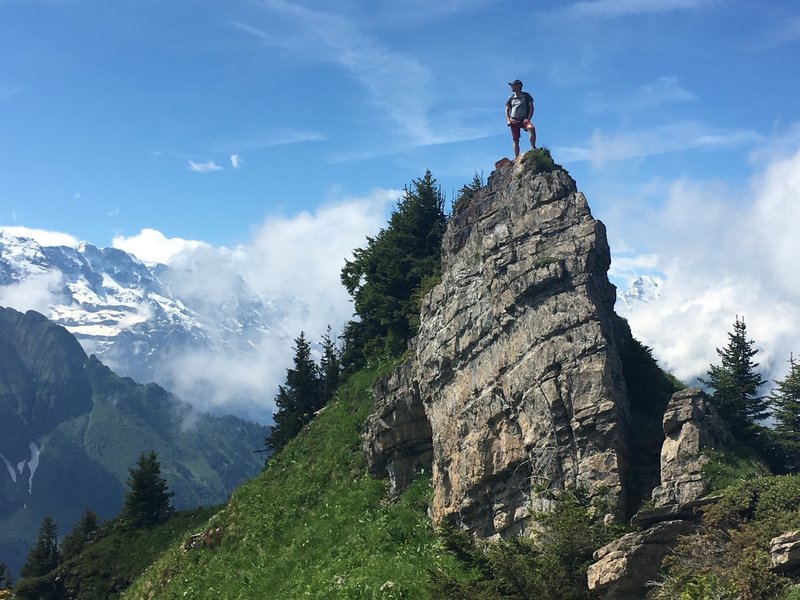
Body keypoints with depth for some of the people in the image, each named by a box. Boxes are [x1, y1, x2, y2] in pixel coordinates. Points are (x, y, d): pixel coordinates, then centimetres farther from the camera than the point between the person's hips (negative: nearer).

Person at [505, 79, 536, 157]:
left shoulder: (526, 96, 7)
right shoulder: (511, 97, 16)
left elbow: (531, 107, 1)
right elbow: (507, 110, 16)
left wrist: (528, 119, -12)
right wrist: (508, 120, -1)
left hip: (524, 119, -3)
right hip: (514, 121, 3)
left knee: (532, 128, -34)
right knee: (516, 141, -1)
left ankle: (533, 148, -30)